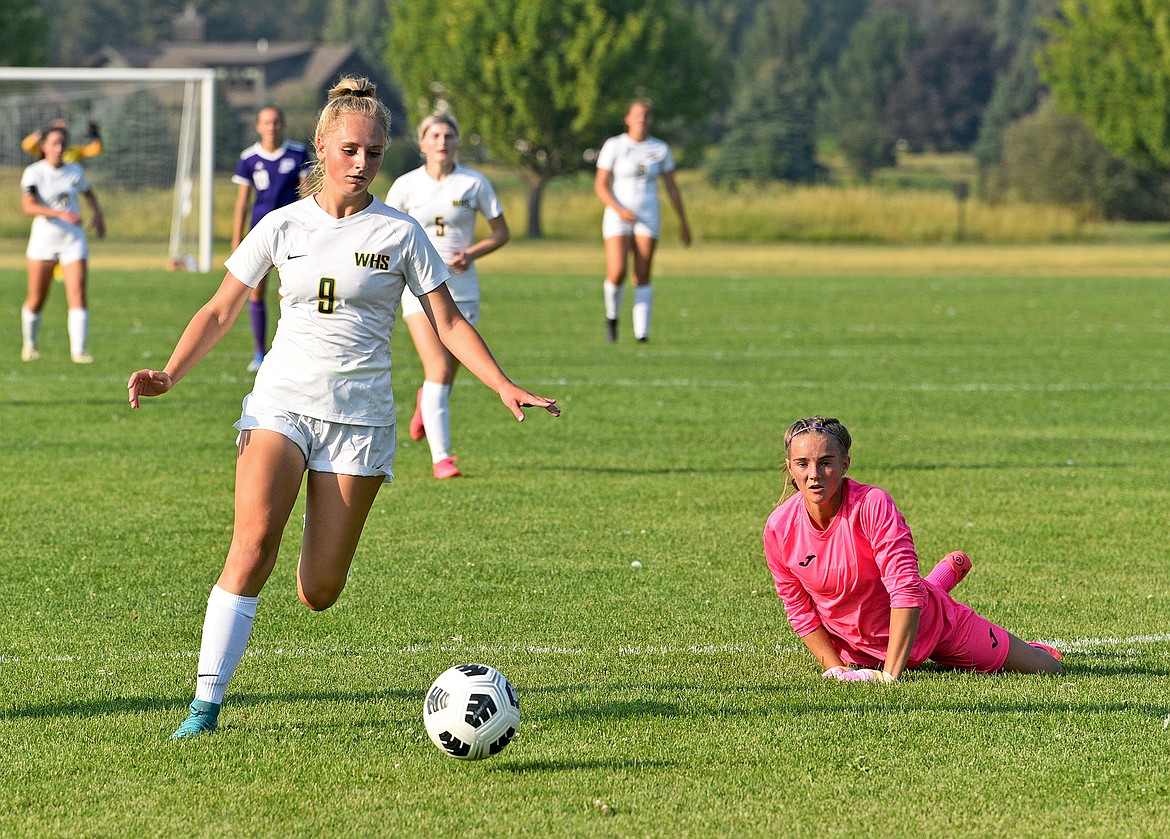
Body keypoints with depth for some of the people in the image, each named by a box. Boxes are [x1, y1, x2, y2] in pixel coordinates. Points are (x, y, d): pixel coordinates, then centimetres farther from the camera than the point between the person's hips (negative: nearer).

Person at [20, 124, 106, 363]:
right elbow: (28, 207, -23)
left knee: (77, 294, -13)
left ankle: (78, 351, -16)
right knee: (36, 300, 4)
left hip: (74, 239, 2)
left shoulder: (75, 171, 7)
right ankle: (29, 345, 27)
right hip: (44, 238, -2)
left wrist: (97, 213, 14)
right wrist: (60, 214, -33)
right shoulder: (34, 172, -7)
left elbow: (88, 191, 30)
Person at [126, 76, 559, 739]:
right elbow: (221, 312, 10)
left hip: (360, 416, 0)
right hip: (282, 402, 0)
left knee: (318, 592, -4)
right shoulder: (283, 226, 5)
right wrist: (171, 374, -6)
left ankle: (328, 552, 35)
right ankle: (207, 703, -19)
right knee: (254, 545, -23)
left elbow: (449, 322, 4)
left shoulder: (400, 233, 2)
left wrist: (506, 387, -9)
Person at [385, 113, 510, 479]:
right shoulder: (406, 186, -1)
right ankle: (440, 457, -17)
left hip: (461, 287, 2)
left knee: (447, 376, 7)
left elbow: (501, 233, 6)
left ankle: (426, 404, 45)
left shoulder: (475, 183, -1)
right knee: (439, 369, -17)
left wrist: (472, 253, -11)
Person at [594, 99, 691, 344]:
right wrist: (619, 209, -19)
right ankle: (612, 318, 14)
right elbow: (600, 185, -4)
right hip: (618, 218, -2)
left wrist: (683, 223, 9)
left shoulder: (660, 149, 5)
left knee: (643, 277, -4)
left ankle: (642, 333, -2)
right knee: (617, 274, -14)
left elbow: (672, 188, 10)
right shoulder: (614, 146, -3)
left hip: (648, 219, 2)